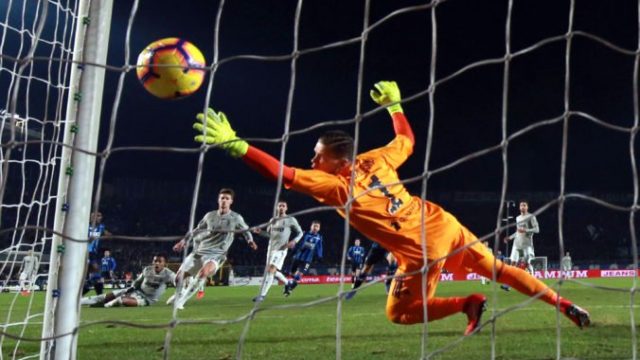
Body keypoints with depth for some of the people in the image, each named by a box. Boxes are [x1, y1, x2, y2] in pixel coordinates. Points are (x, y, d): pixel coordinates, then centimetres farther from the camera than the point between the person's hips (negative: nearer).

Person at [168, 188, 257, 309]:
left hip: (216, 255, -4)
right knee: (179, 276, 1)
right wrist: (184, 240, 14)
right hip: (199, 250, 4)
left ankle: (181, 300, -23)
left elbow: (246, 230, 15)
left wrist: (250, 241, -2)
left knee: (204, 272, -36)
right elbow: (198, 230, 20)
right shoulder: (209, 215, 8)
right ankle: (179, 294, 39)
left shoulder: (236, 218, 0)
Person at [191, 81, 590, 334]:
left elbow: (284, 174, -23)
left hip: (423, 250, -7)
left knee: (400, 313, 11)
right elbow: (407, 139, 19)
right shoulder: (377, 160, 0)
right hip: (445, 225, 7)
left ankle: (468, 304, 5)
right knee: (498, 268, 19)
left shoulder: (338, 187, -17)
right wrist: (395, 104, 31)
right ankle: (565, 306, 22)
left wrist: (234, 143, -26)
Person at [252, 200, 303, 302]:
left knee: (270, 270, -18)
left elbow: (300, 232, 5)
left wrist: (294, 241, -13)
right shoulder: (272, 220, 13)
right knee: (274, 271, 14)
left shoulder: (291, 220, -2)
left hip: (281, 249, -7)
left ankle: (262, 295, -20)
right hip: (271, 248, 7)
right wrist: (260, 232, 1)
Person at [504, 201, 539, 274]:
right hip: (517, 243, 6)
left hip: (527, 243, -6)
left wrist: (525, 230, -19)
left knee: (528, 263, -9)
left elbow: (537, 229, -7)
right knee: (513, 262, -2)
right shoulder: (518, 218, 20)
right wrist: (510, 237, 20)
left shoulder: (531, 217, 0)